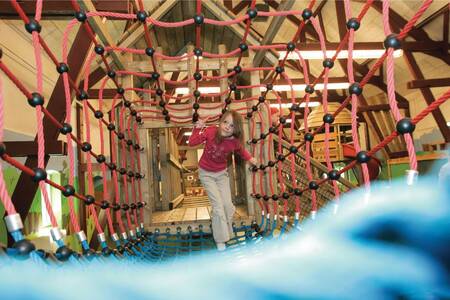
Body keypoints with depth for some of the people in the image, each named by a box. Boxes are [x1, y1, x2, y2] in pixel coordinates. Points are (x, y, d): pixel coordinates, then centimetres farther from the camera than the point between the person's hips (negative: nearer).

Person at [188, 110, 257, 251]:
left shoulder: (234, 142, -19)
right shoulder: (211, 131, -25)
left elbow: (241, 150, 6)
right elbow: (192, 143, -14)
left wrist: (250, 158, -6)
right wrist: (197, 129, -26)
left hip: (222, 173, 3)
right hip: (206, 174, -2)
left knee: (228, 205, 4)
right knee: (218, 206, -9)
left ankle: (226, 232, 32)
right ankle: (220, 240, 7)